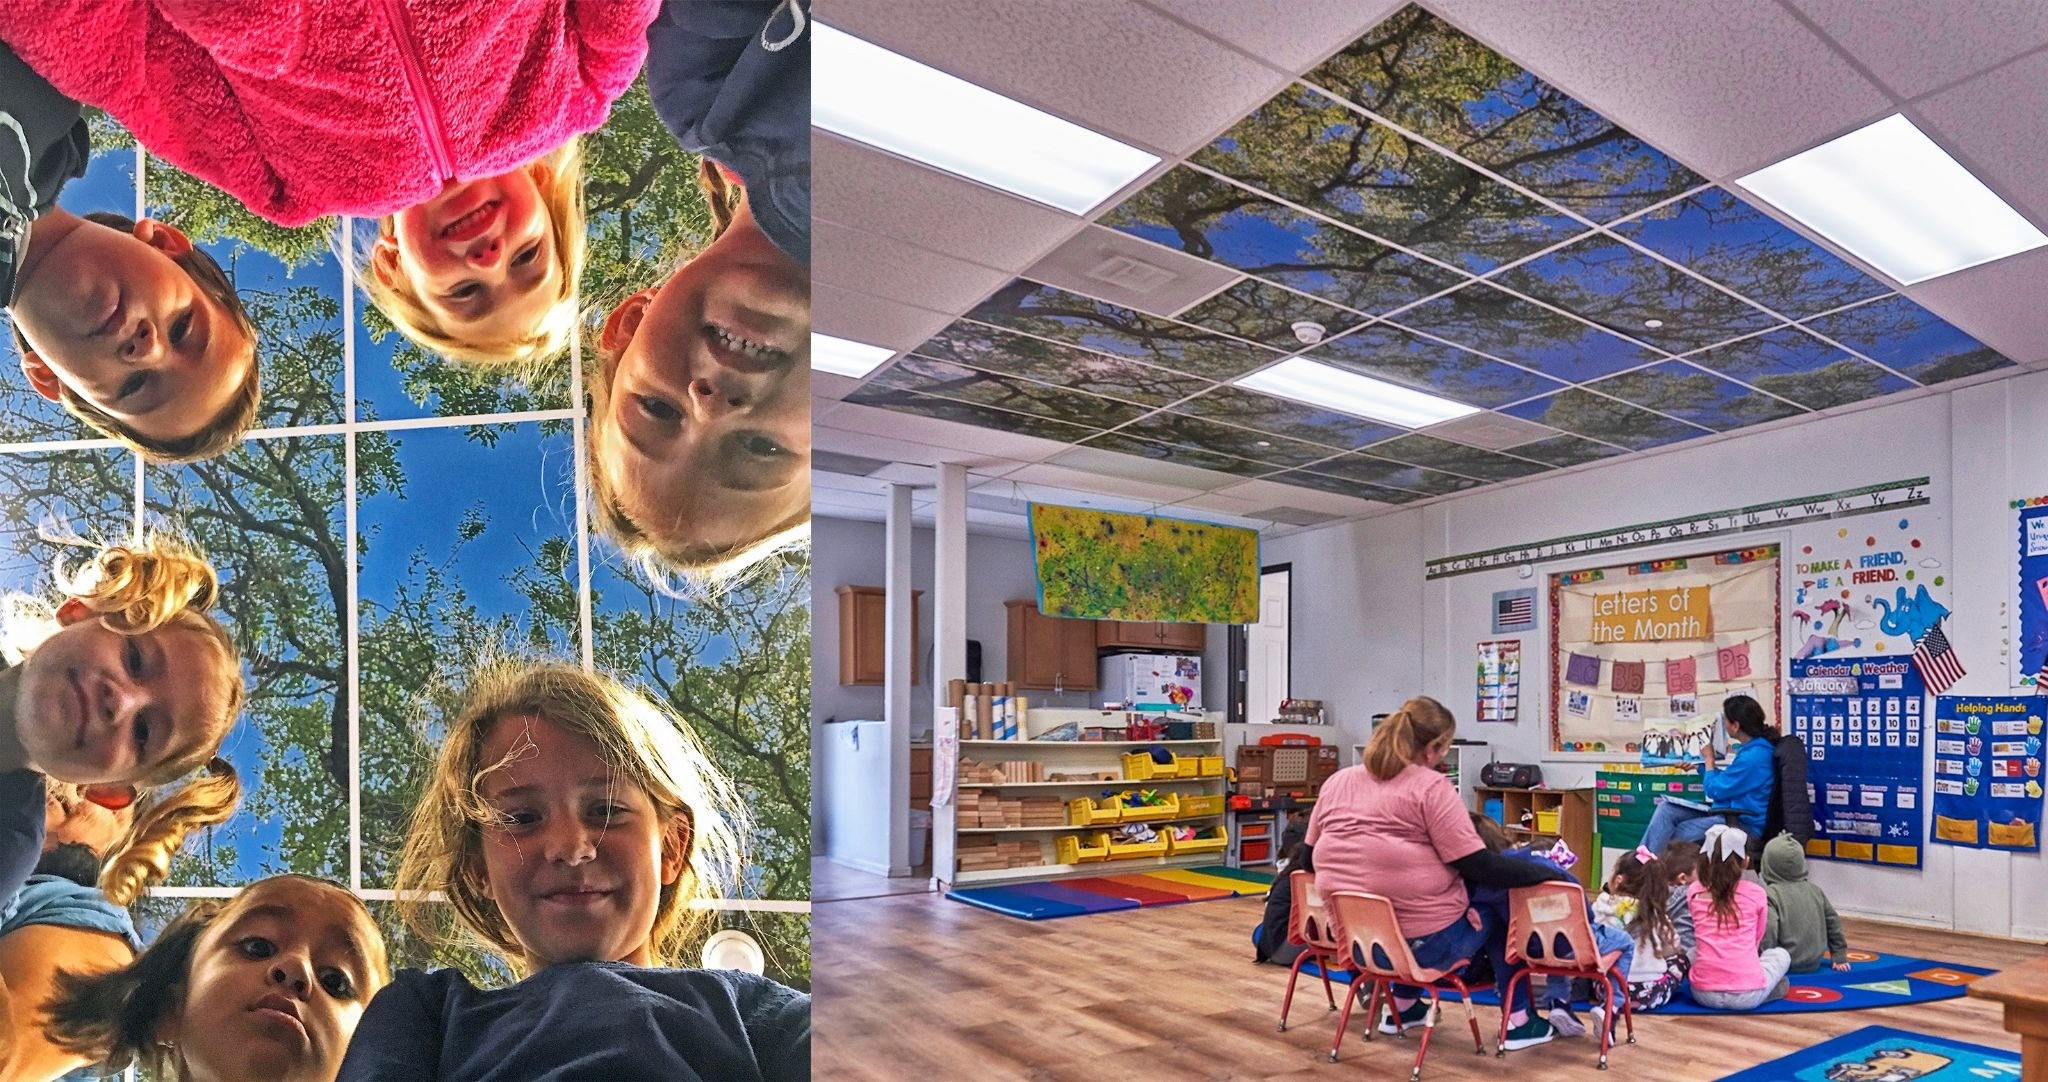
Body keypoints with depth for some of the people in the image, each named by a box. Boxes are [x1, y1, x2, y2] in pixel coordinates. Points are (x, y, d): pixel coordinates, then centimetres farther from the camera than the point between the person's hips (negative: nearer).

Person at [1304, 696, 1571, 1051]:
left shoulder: (1336, 782, 6)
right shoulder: (1431, 787, -11)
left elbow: (1310, 858, 14)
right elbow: (1481, 868, -13)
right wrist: (1549, 873, -1)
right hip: (1424, 942, -6)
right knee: (1497, 903, 22)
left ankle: (1402, 1007, 40)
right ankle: (1518, 1020, 25)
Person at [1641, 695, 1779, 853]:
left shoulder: (1754, 756, -23)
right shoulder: (1753, 748, 10)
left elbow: (1715, 790, -13)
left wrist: (1709, 758, 1)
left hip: (1744, 823, -10)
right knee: (1666, 809, -4)